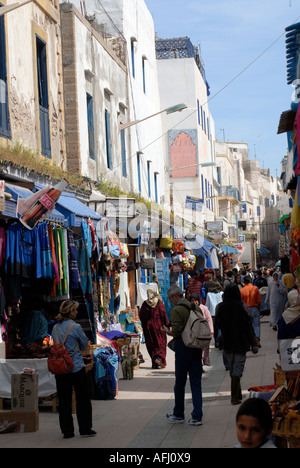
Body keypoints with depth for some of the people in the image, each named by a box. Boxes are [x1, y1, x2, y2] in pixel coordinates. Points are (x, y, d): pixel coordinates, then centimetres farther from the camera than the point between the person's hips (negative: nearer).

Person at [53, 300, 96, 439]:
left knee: (64, 400, 8)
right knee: (82, 399, 6)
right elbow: (85, 345, -1)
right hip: (76, 368, -5)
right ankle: (85, 429, 8)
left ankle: (67, 431, 11)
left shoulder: (55, 328, 5)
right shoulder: (76, 327, -12)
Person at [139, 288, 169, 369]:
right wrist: (167, 325, 0)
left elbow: (141, 316, 4)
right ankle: (159, 358, -16)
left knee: (151, 344, 8)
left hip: (148, 326, 2)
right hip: (158, 325, -2)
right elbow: (164, 314, -7)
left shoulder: (144, 304, -1)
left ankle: (155, 363, 5)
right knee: (161, 343, 6)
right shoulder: (159, 303, -6)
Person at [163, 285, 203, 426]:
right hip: (197, 348, 6)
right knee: (196, 383, 6)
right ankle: (197, 416, 3)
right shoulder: (195, 307, 9)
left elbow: (176, 332, -18)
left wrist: (167, 331, 1)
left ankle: (178, 414, 19)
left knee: (180, 383, 8)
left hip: (183, 348, -6)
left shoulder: (176, 310, -11)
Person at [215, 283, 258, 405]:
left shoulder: (221, 307, -5)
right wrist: (254, 344, -6)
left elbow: (218, 325, 4)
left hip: (227, 343, 3)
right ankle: (235, 396, -8)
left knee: (232, 369, 16)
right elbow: (248, 326, -10)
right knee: (238, 369, -1)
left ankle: (237, 395, 24)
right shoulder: (241, 307, -12)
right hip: (241, 343, -3)